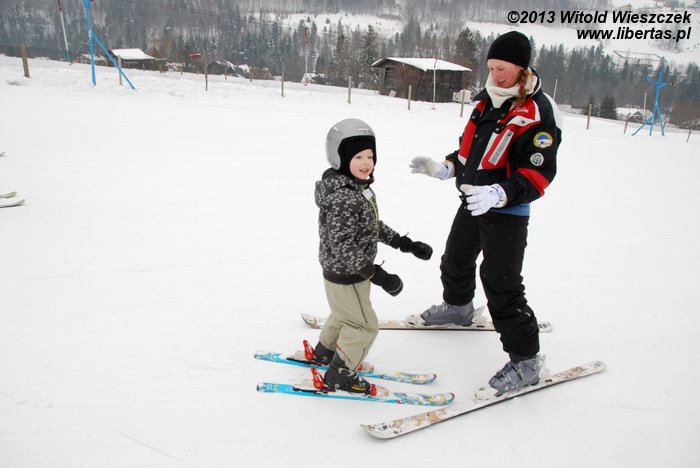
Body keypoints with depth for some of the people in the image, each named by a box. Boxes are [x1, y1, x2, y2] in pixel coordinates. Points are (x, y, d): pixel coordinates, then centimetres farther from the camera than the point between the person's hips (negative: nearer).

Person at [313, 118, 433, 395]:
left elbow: (372, 226, 13)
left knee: (344, 315, 29)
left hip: (352, 272, 10)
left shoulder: (359, 188, 3)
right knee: (364, 325, 5)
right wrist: (377, 275, -32)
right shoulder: (342, 199, -30)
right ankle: (339, 375, 23)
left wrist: (405, 244, 11)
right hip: (344, 276, -10)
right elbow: (342, 246, -32)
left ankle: (324, 352, 52)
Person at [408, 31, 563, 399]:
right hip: (472, 203, 9)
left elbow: (538, 172, -23)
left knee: (501, 285, -9)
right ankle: (457, 306, 54)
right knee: (455, 259, 25)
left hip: (507, 213, -8)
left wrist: (500, 193, -37)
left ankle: (526, 360, 6)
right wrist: (444, 168, 6)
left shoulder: (538, 113, -18)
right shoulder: (488, 101, 7)